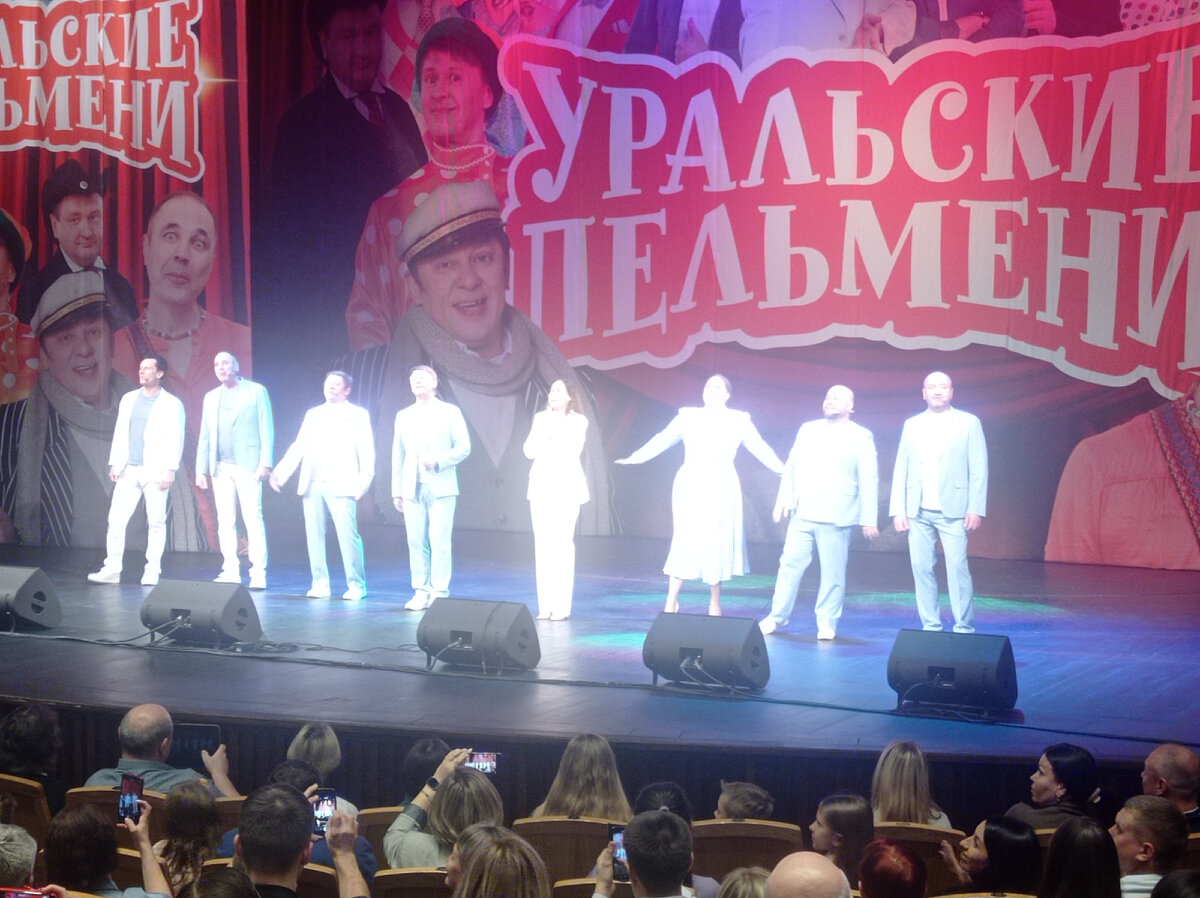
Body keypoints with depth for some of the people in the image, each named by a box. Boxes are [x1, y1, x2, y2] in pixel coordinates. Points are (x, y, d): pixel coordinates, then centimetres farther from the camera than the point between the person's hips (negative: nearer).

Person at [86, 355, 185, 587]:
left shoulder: (171, 404, 1)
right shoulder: (129, 399, 15)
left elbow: (176, 439, -4)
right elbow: (119, 433, 16)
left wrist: (170, 469, -13)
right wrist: (114, 463, 8)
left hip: (155, 472, -4)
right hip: (128, 470, 4)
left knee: (156, 522, -2)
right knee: (116, 519, -3)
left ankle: (152, 571, 4)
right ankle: (112, 569, 0)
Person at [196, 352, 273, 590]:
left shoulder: (256, 391, 5)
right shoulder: (211, 397, 18)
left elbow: (266, 428, 0)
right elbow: (204, 436, 17)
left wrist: (265, 462, -9)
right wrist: (201, 469, 10)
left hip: (247, 465, -5)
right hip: (220, 468, 5)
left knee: (253, 518, -9)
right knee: (225, 521, 2)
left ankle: (258, 572, -9)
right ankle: (231, 571, 5)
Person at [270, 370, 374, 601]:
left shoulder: (358, 415, 7)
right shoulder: (313, 415, 19)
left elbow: (366, 450, 0)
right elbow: (298, 447, 14)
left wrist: (364, 479, -12)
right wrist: (280, 473, 3)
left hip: (341, 485, -5)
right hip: (313, 484, 5)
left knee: (348, 535, -10)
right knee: (314, 534, 2)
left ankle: (356, 585, -3)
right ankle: (320, 584, 9)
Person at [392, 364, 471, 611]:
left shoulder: (449, 412, 6)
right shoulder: (403, 416, 16)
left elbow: (463, 447, 1)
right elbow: (398, 455, 14)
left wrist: (438, 460, -15)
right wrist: (396, 491, 10)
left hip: (441, 487, -3)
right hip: (413, 489, 3)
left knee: (440, 542, -8)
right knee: (416, 542, -1)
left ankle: (439, 593, -5)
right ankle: (421, 592, 4)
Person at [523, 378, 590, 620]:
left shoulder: (578, 422, 1)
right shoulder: (541, 419, 12)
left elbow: (572, 452, -12)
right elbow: (529, 450, 4)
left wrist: (551, 436, -10)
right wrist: (544, 429, -8)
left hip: (565, 487, -4)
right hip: (541, 486, 4)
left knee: (561, 543, -10)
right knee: (543, 544, 1)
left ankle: (562, 606, -9)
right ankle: (546, 605, 4)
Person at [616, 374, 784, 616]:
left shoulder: (739, 421, 4)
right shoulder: (688, 417, 5)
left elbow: (760, 448, 5)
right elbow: (662, 440, 4)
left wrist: (785, 471, 0)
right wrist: (634, 458, -3)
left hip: (722, 490, 1)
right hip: (691, 488, -1)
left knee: (718, 544, 3)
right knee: (685, 542, -5)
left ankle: (715, 603, 13)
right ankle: (671, 602, -2)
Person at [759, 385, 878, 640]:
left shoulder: (861, 437, 3)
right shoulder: (808, 430, 14)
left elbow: (868, 480, -1)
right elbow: (791, 467, 17)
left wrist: (869, 519, -6)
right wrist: (784, 500, 8)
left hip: (836, 520, -3)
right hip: (802, 514, 3)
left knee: (833, 573, -2)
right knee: (790, 564, 3)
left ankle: (827, 623, 7)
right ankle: (777, 616, 12)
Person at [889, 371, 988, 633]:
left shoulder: (969, 423, 5)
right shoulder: (912, 425, 13)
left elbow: (979, 469, 1)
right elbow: (900, 469, 12)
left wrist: (976, 509, -7)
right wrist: (898, 510, 4)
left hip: (953, 511, -3)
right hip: (918, 513, 3)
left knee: (957, 567, -10)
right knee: (922, 569, 1)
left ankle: (964, 628, -3)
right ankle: (931, 626, 9)